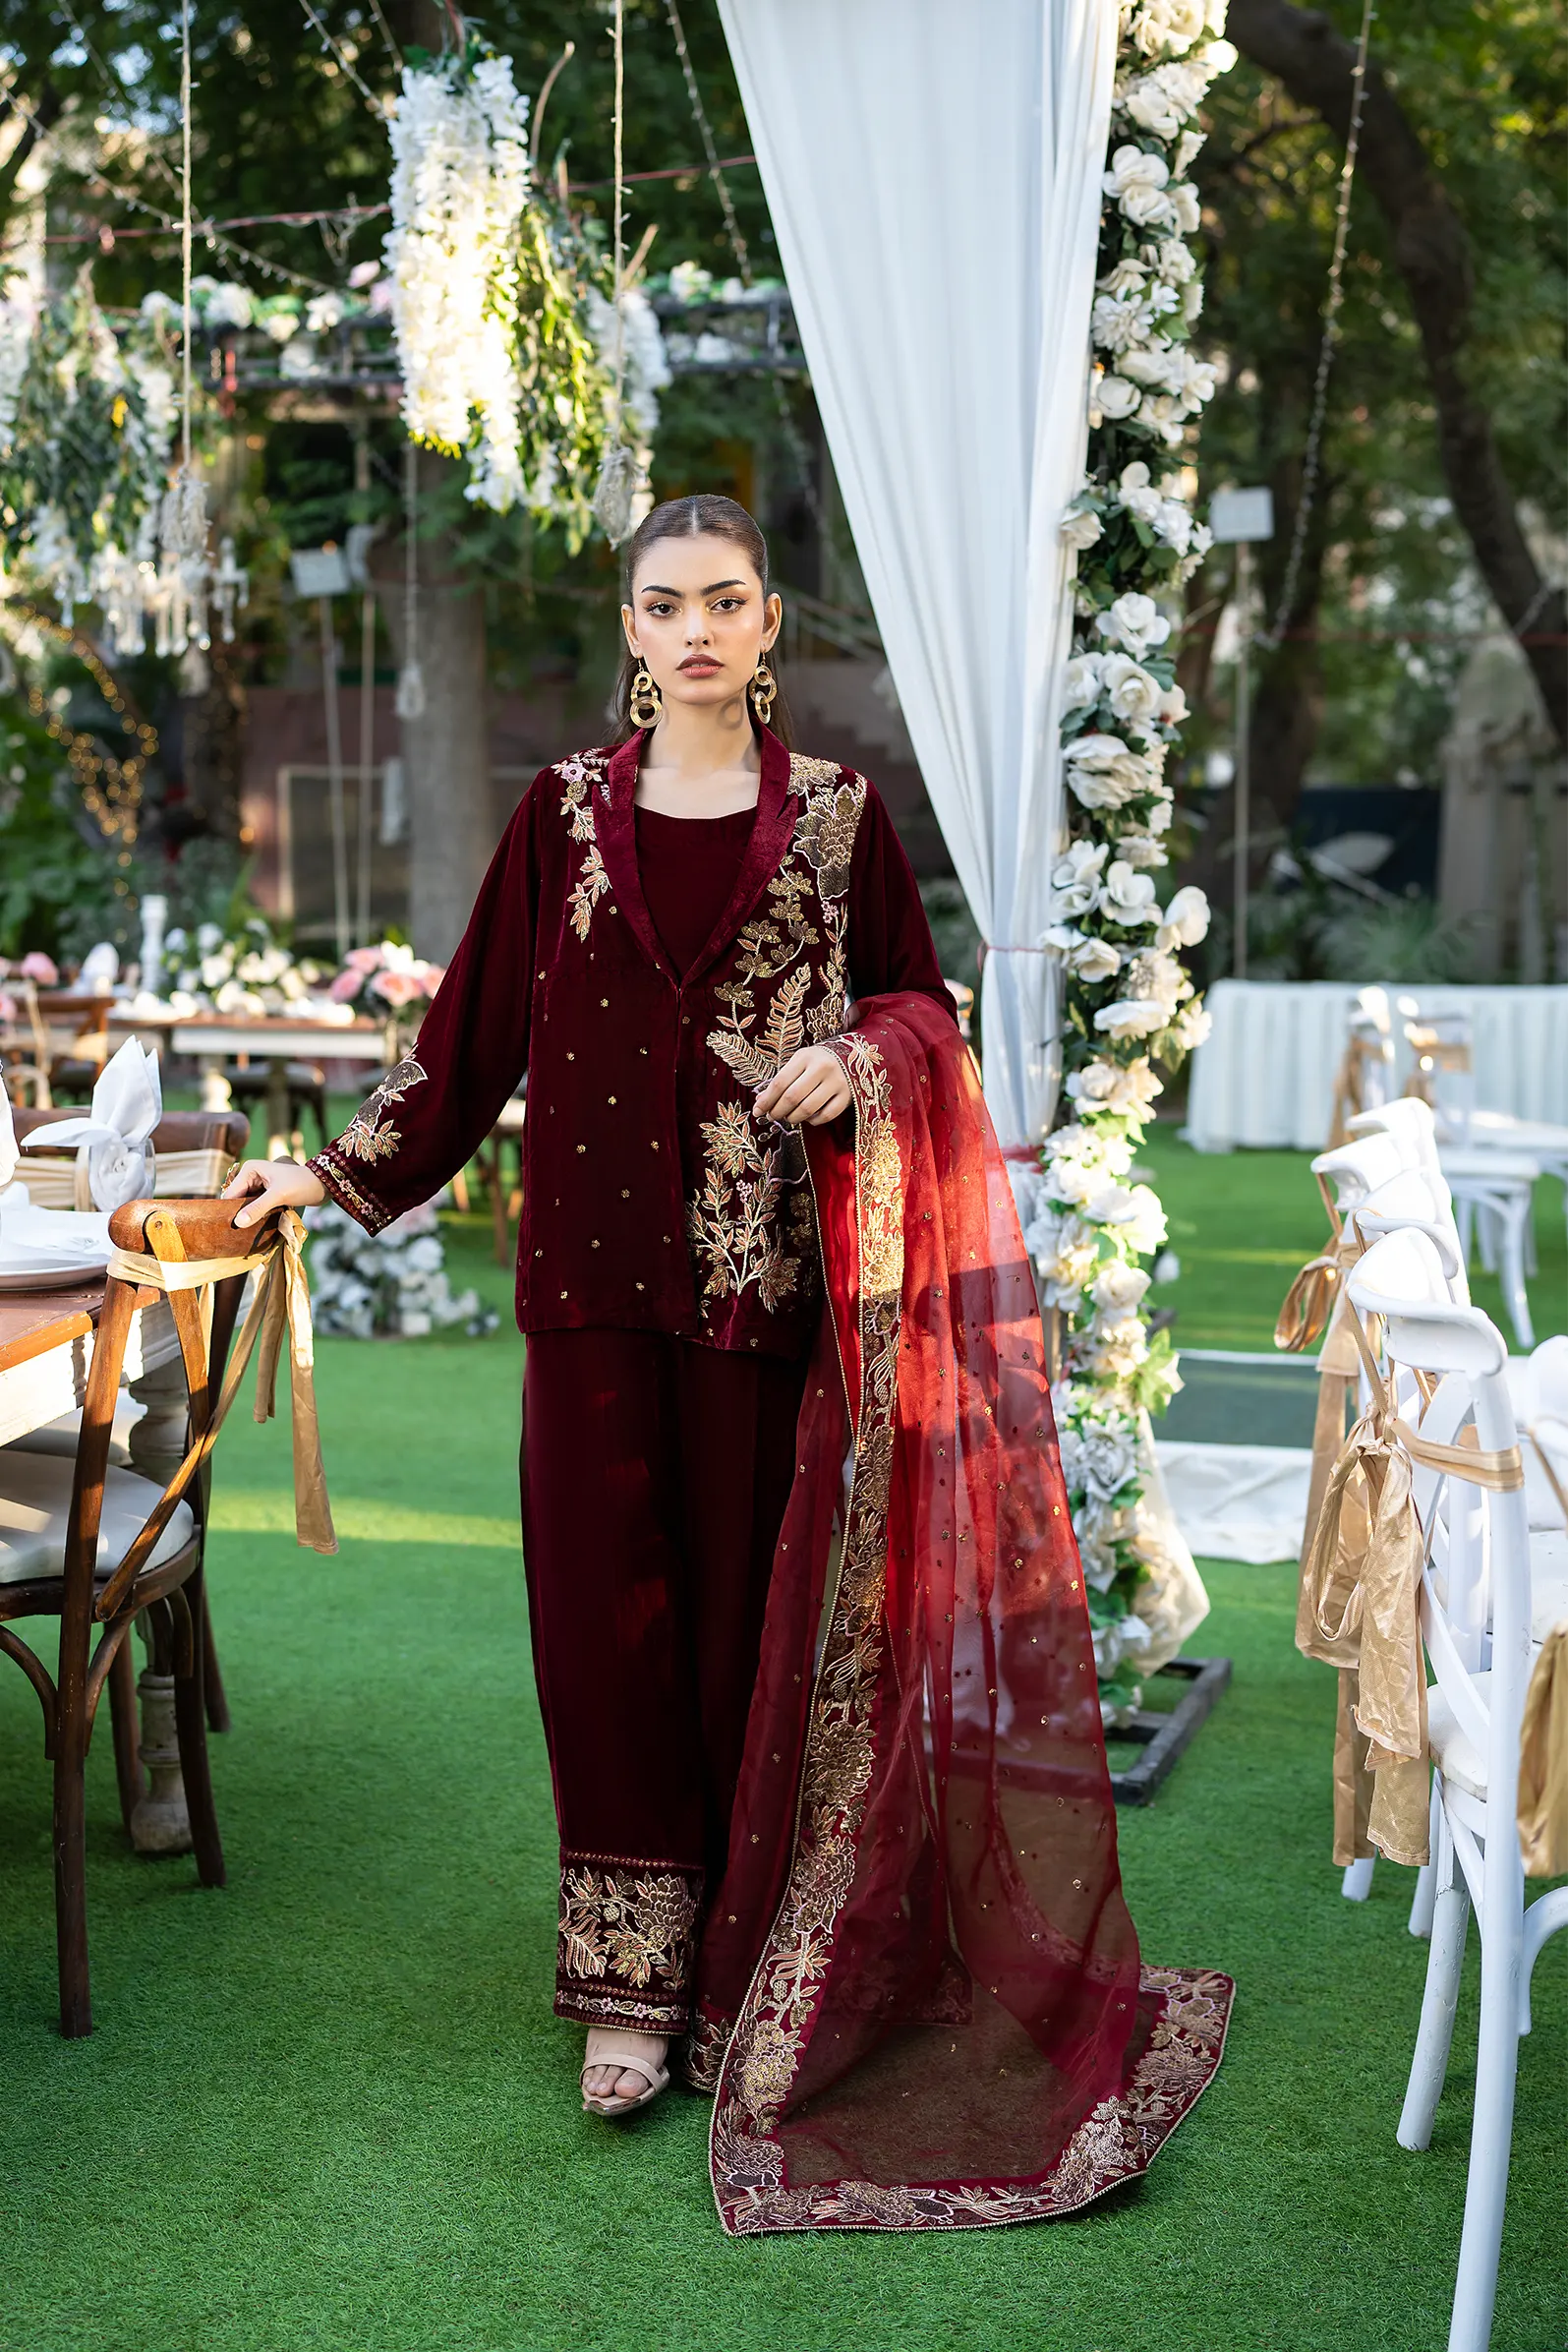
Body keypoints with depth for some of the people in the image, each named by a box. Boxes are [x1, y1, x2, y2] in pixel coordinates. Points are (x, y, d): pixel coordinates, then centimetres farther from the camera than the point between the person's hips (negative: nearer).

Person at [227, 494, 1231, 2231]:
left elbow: (918, 999, 9)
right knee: (604, 1609, 2)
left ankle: (744, 1967, 18)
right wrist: (339, 1168, 9)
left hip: (768, 1274, -1)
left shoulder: (836, 814, 4)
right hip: (600, 1267, 1)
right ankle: (630, 1976, 13)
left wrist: (861, 1059, -13)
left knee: (752, 1607, 3)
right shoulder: (567, 809, 7)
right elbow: (479, 1020, 10)